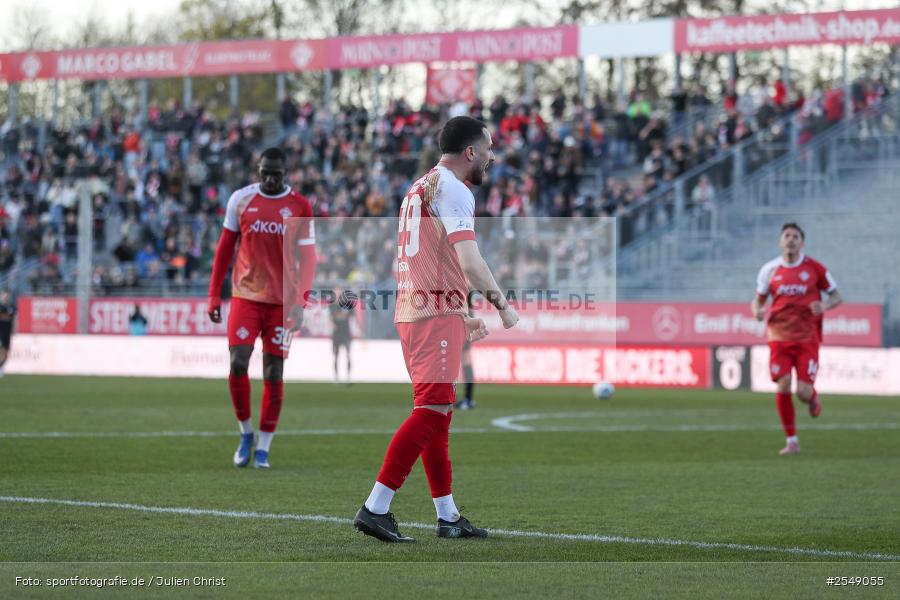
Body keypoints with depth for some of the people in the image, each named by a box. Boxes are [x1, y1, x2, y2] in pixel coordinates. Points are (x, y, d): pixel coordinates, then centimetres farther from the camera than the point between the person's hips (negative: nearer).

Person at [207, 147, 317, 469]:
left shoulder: (299, 207, -1)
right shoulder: (240, 200, 2)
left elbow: (307, 258, -1)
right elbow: (224, 249, 9)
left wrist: (300, 301, -11)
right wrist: (214, 295, 6)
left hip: (282, 300, 0)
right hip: (245, 295, 0)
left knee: (273, 373, 1)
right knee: (238, 364, -11)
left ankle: (263, 448, 10)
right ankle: (245, 432, 10)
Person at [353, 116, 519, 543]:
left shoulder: (421, 188, 21)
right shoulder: (452, 189, -9)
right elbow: (468, 260, -20)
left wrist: (462, 317, 29)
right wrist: (502, 305, -11)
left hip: (412, 311, 10)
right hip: (437, 315, -10)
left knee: (437, 413, 12)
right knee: (432, 410, -12)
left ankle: (448, 518, 16)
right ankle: (375, 509, -18)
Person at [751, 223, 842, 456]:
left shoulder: (814, 268, -1)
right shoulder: (769, 270, 4)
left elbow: (836, 296, 7)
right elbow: (758, 299, 15)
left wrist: (825, 306, -15)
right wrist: (756, 310, -9)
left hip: (807, 338, -1)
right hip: (779, 337, 1)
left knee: (804, 391, -10)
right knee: (782, 388, -10)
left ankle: (814, 399, 31)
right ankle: (791, 441, 4)